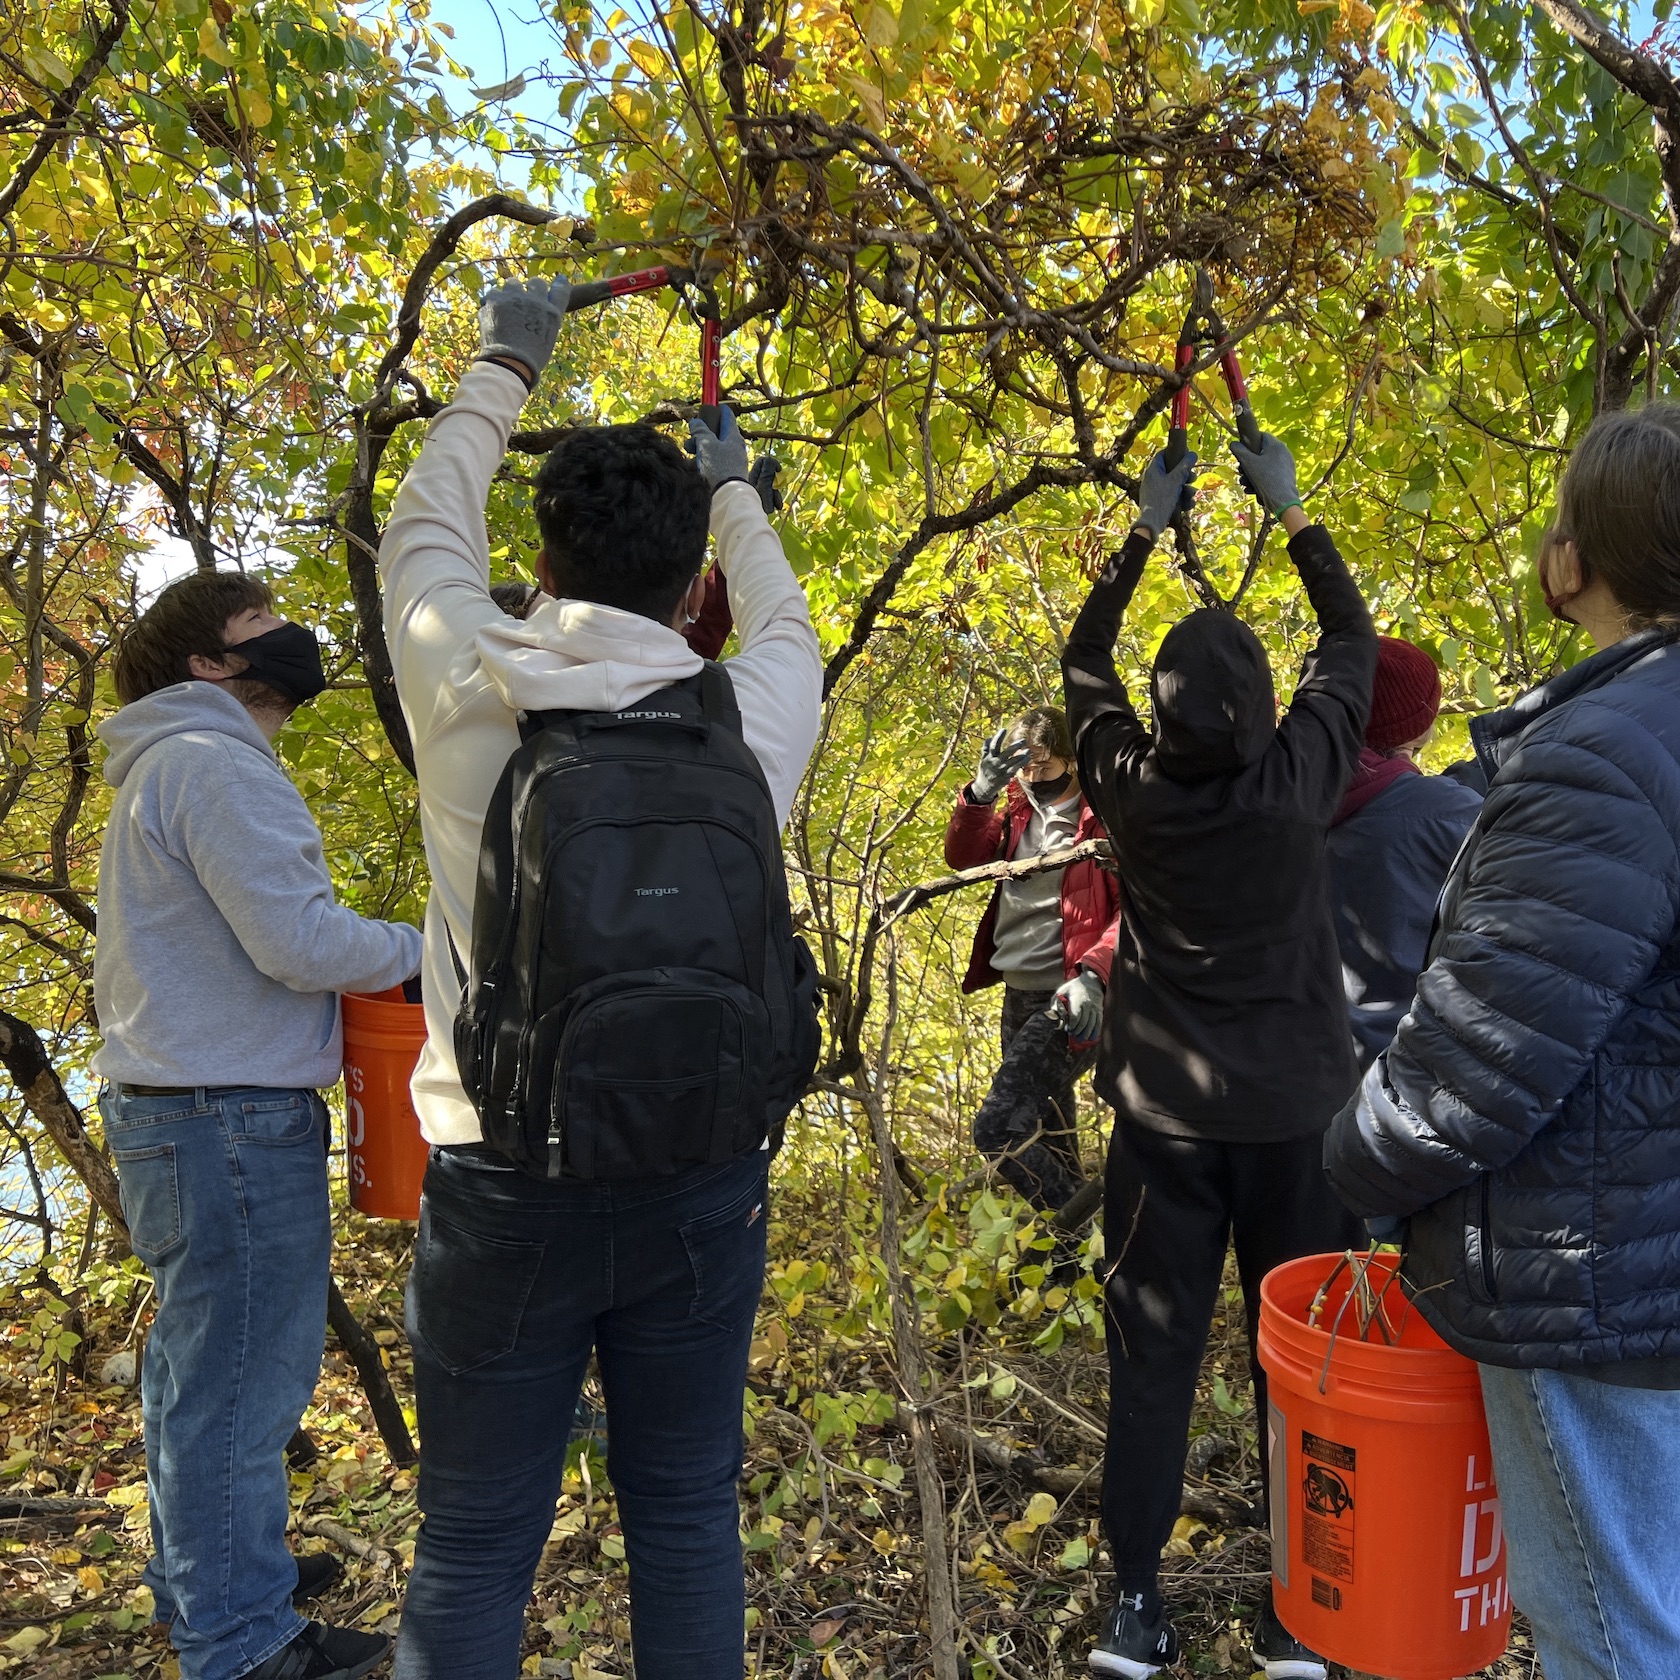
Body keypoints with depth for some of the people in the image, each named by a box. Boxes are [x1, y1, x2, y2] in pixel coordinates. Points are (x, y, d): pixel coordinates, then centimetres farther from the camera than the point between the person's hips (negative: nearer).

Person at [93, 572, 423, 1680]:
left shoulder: (173, 765, 19)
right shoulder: (217, 764, -14)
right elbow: (298, 941, -22)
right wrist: (417, 949, -7)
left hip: (173, 1106, 11)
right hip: (231, 1118, -11)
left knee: (198, 1361, 20)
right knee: (243, 1377, 0)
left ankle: (202, 1580, 36)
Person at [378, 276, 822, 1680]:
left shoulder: (465, 695, -10)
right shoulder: (755, 719, -9)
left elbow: (426, 531, 12)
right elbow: (781, 616, 16)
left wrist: (504, 369, 27)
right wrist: (732, 491, 35)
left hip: (503, 1182, -1)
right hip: (701, 1180, 1)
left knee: (475, 1547, 14)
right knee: (687, 1514, 19)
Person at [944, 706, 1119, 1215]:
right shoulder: (1021, 812, 11)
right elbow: (964, 857, -1)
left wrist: (1093, 976, -32)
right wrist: (980, 793, -19)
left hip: (1069, 1003, -8)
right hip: (1018, 996, 8)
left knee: (997, 1129, -15)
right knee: (1045, 1137, 19)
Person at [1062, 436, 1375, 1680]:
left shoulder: (1130, 785, -8)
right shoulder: (1301, 777, -10)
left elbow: (1084, 661, 11)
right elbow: (1353, 642, 8)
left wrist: (1147, 527, 17)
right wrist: (1292, 511, 16)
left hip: (1167, 1117, 1)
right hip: (1297, 1111, 0)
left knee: (1154, 1358, 8)